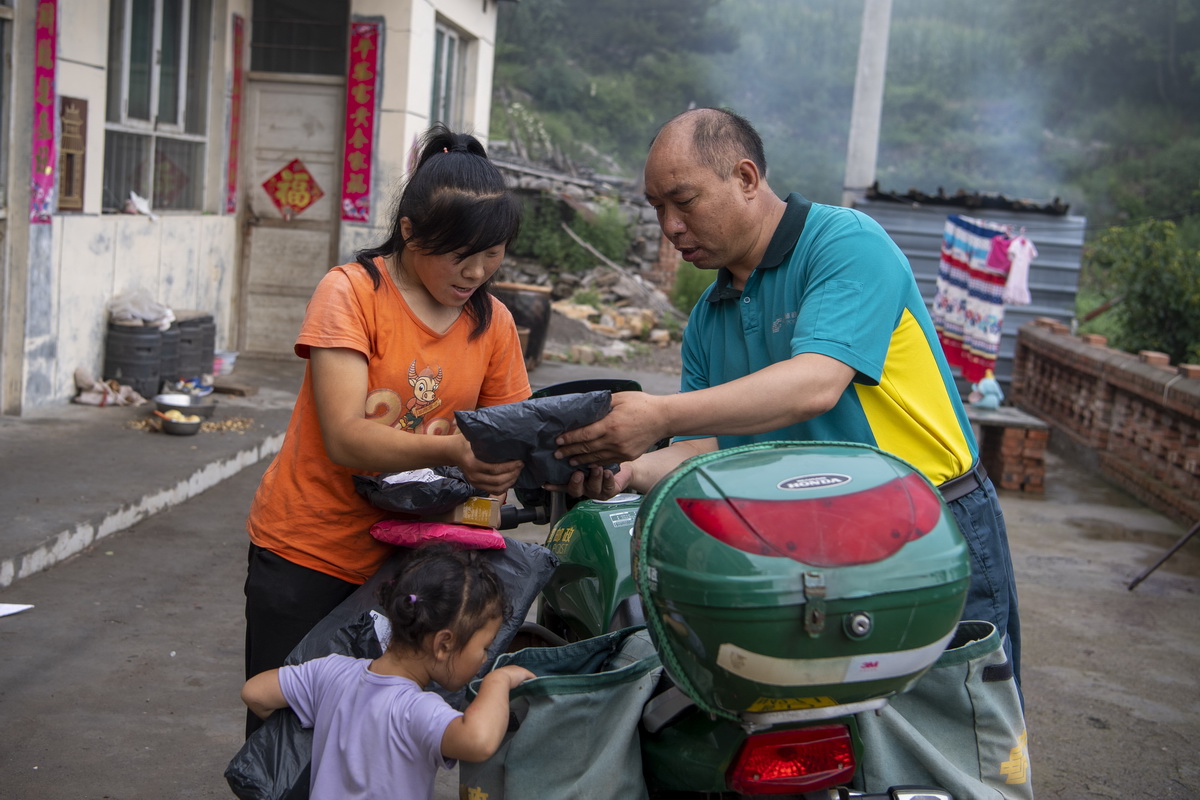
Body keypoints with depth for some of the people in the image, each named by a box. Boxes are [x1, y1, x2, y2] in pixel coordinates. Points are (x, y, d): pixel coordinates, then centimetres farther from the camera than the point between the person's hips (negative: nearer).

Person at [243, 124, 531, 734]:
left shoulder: (494, 324, 2)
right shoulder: (351, 292, -12)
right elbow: (345, 437, -21)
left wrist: (500, 466, -17)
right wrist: (450, 449, -36)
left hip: (407, 562, 3)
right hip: (306, 554, -3)